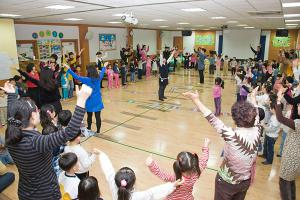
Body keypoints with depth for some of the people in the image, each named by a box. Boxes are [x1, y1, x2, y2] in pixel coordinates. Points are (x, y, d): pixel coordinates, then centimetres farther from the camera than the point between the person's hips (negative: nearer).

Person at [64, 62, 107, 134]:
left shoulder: (87, 80, -14)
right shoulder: (99, 78, -2)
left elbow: (76, 77, -14)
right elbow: (102, 72, 18)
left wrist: (68, 68, -10)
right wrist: (104, 66, 37)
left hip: (90, 101, -2)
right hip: (98, 100, 2)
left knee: (89, 116, 16)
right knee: (98, 116, 2)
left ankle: (89, 129, 33)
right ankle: (98, 131, 7)